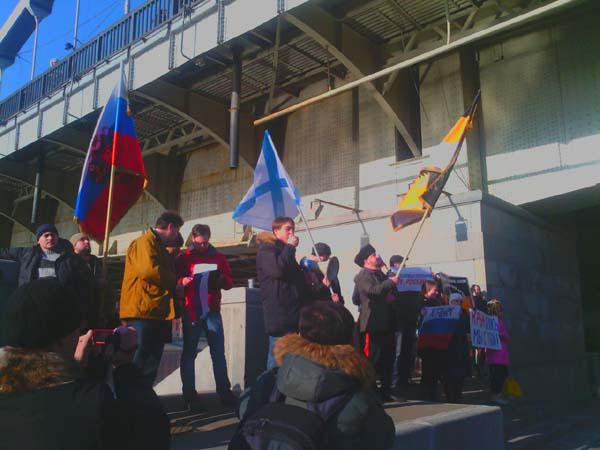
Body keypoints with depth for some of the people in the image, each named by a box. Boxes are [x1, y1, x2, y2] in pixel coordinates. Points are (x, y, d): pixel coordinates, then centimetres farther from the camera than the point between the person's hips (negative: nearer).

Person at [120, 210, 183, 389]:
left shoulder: (160, 248, 23)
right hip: (142, 313, -10)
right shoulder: (145, 242, -8)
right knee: (137, 364, -6)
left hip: (158, 313, 10)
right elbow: (148, 270, -23)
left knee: (150, 366, 12)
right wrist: (174, 281, -10)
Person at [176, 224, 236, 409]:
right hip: (191, 312, -1)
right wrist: (182, 281, -19)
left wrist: (220, 279, -14)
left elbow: (229, 282, 7)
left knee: (219, 353, 2)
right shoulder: (184, 258, 4)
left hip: (212, 311, 1)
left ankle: (224, 392, 7)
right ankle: (189, 395, 10)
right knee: (189, 353, 3)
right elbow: (174, 280, 2)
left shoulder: (218, 257, 9)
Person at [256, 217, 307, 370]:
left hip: (293, 314, 8)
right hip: (279, 315, -8)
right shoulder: (266, 250, -2)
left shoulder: (286, 251, 23)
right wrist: (290, 247, -11)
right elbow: (278, 269, -23)